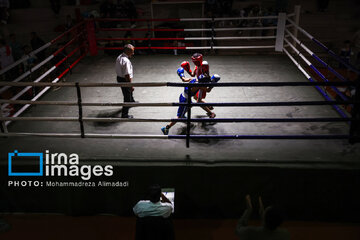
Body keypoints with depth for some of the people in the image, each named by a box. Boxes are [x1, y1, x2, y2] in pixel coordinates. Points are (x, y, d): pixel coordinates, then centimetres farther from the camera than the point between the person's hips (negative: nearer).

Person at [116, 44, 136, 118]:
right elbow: (127, 75, -29)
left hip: (119, 78, 10)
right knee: (127, 96, 5)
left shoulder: (119, 57, 1)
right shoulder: (126, 61, -30)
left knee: (129, 91, 33)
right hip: (124, 80, -10)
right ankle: (124, 114, 17)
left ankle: (132, 102, 61)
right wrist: (131, 85, -21)